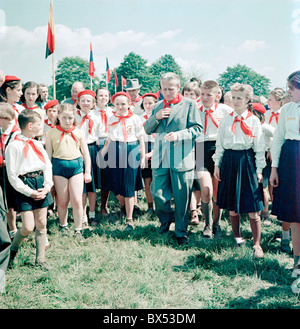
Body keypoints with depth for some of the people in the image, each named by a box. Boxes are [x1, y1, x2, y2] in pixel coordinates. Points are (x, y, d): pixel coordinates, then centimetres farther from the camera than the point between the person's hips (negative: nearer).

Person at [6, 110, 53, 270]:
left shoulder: (37, 144, 11)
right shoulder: (13, 146, -9)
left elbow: (48, 166, 11)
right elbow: (12, 176, -11)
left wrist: (47, 186, -3)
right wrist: (29, 192, -13)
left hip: (41, 183, 6)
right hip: (24, 186, -6)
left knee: (41, 223, 8)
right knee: (28, 227, -7)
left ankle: (40, 259, 19)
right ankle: (12, 250, 22)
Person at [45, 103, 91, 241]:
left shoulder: (78, 133, 4)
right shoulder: (51, 133, 1)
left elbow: (86, 154, 10)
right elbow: (48, 154, 3)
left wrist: (87, 172, 8)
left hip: (76, 165, 1)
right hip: (59, 167, 0)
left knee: (77, 200, -3)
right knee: (62, 201, 9)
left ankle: (78, 230, 10)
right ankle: (63, 225, 32)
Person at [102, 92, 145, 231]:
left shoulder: (135, 119, 0)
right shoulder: (111, 119, 9)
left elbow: (141, 139, 2)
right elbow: (109, 139, 14)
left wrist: (143, 157, 0)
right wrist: (101, 154, 6)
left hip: (131, 153, -3)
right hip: (115, 152, 3)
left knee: (129, 188, -3)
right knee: (116, 187, 6)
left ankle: (129, 220, 6)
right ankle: (123, 206, 37)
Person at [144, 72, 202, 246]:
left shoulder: (189, 104, 1)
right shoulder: (158, 106, 16)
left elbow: (197, 129, -5)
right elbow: (147, 130, 15)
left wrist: (178, 135, -20)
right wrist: (156, 117, -5)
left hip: (182, 159, -4)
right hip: (160, 158, 4)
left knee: (182, 198, 3)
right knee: (158, 195, 1)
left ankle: (181, 232, 19)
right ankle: (166, 218, 32)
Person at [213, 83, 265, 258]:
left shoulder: (254, 120, 1)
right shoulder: (226, 120, 8)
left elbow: (259, 147, 1)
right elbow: (220, 144, 12)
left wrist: (259, 169, -2)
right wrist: (217, 164, 7)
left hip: (247, 161, -3)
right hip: (229, 160, 3)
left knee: (252, 207, -4)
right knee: (232, 206, 10)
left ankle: (257, 244, 5)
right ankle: (237, 237, 26)